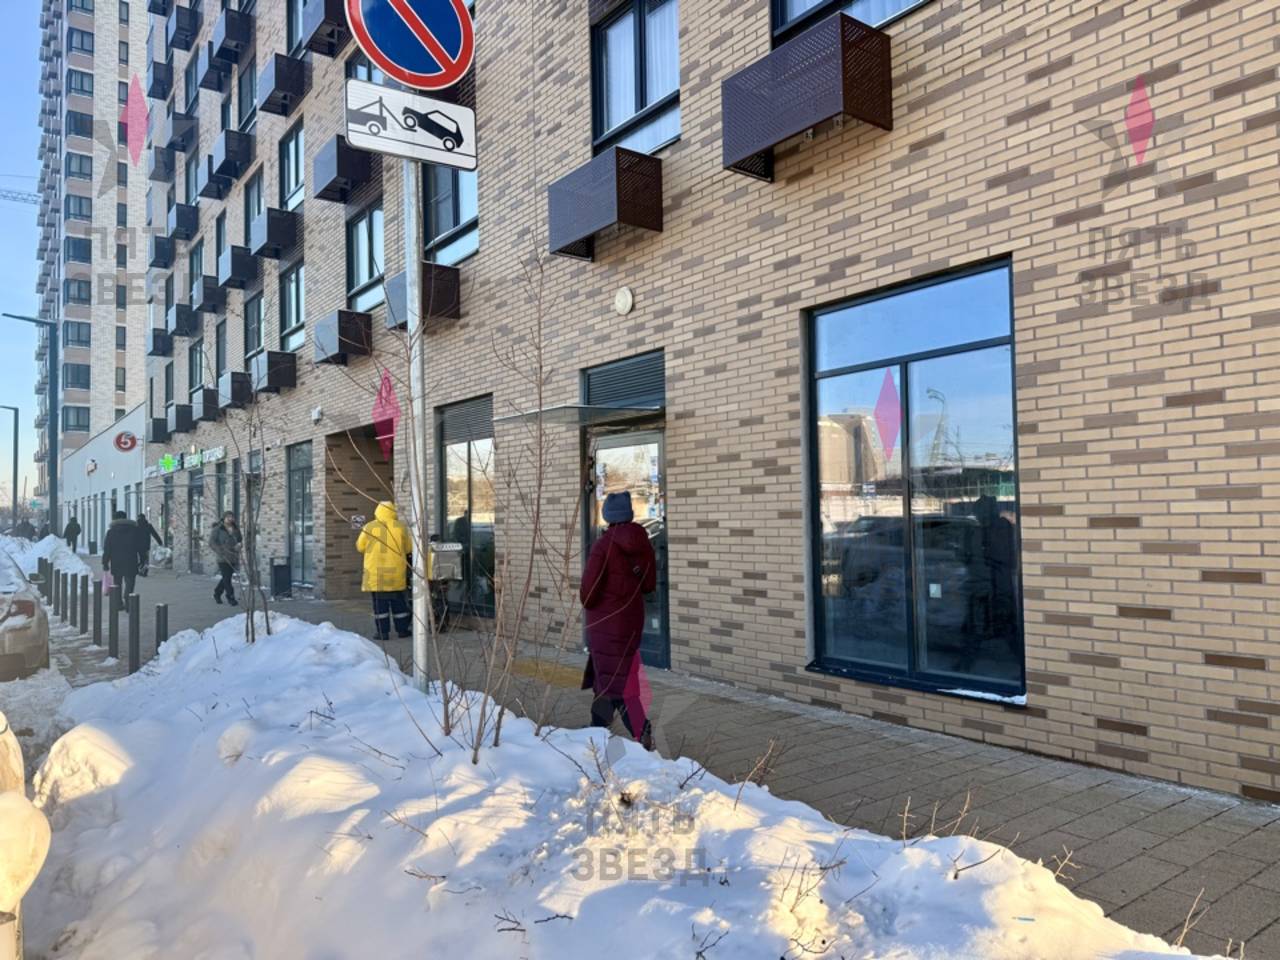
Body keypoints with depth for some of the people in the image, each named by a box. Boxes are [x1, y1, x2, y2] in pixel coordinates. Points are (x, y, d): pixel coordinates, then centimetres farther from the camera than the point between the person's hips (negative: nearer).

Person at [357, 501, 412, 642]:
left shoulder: (369, 527, -4)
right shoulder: (401, 527, -1)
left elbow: (360, 547, 4)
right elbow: (408, 548, 5)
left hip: (376, 572, -1)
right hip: (396, 571, 1)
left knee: (380, 602, 4)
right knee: (398, 601, 12)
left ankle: (383, 632, 3)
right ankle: (402, 630, 17)